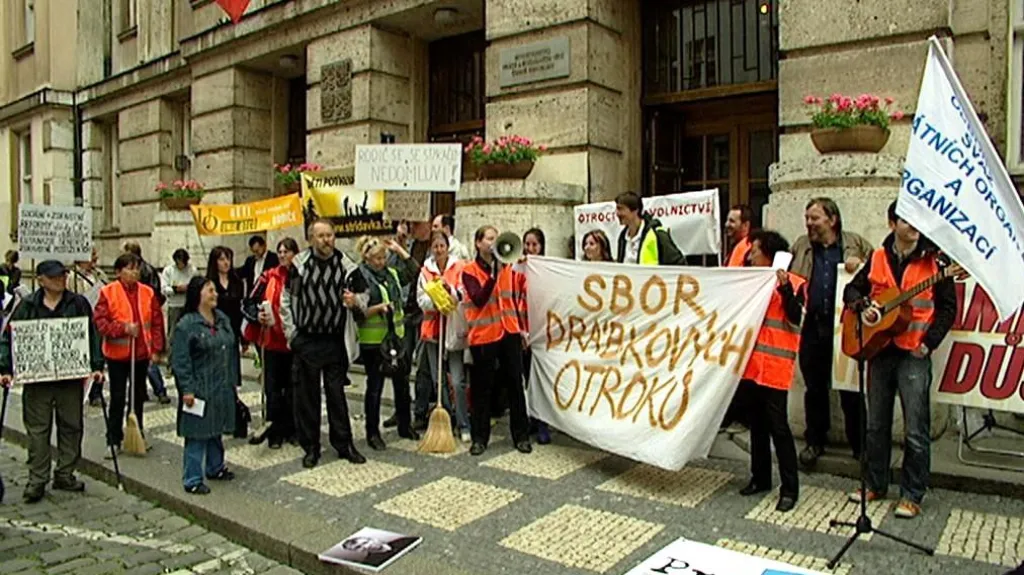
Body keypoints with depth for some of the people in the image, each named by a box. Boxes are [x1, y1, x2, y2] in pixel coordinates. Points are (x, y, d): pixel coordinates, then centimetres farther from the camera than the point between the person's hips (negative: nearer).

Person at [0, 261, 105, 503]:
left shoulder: (79, 304, 1)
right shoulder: (28, 306, 2)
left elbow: (92, 336, 2)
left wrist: (96, 366, -6)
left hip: (71, 377, 1)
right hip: (37, 378, 0)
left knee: (71, 426, 8)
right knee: (37, 429, 5)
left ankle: (65, 475, 22)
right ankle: (37, 480, 14)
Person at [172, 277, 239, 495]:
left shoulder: (222, 319, 8)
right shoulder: (186, 325, -13)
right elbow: (180, 361, -15)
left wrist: (232, 381, 15)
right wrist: (187, 389, -17)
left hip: (222, 388, 7)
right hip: (199, 389, -7)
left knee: (216, 429, 19)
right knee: (197, 434, -1)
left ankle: (215, 468, 34)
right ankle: (192, 479, 9)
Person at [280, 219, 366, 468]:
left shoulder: (346, 265, -3)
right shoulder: (299, 264, -2)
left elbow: (363, 297, 2)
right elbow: (286, 299, 6)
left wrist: (355, 301, -21)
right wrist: (291, 332, 1)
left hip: (335, 341, 0)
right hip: (306, 341, 0)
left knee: (337, 393, 6)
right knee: (306, 394, 7)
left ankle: (344, 444, 18)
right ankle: (311, 447, 20)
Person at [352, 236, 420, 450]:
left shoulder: (391, 274, 9)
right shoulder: (359, 279, -9)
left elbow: (415, 271, 14)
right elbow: (357, 313, -12)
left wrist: (400, 250, 6)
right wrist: (378, 308, -25)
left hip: (396, 336, 6)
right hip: (372, 341, -6)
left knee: (402, 382, 12)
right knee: (375, 386, 3)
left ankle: (405, 426, 27)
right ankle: (372, 433, 16)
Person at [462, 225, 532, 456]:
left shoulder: (507, 267, 8)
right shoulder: (469, 271, -5)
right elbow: (479, 299, -19)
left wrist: (520, 327, 11)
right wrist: (495, 273, -25)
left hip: (509, 332, 4)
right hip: (483, 335, -4)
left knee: (515, 383, 7)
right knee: (482, 386, 4)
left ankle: (521, 435, 17)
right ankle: (479, 438, 15)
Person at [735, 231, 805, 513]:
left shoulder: (793, 283, -5)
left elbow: (795, 319, -17)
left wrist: (785, 288, -25)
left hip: (775, 368, -7)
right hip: (751, 364, 7)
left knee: (778, 426, -5)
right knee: (757, 424, 14)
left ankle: (790, 487, 4)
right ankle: (760, 477, 25)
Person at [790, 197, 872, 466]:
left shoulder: (855, 243, 6)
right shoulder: (800, 247, 11)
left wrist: (861, 264, -9)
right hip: (812, 327, 2)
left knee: (851, 388, 4)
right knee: (814, 388, 11)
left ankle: (859, 444, 19)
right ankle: (815, 442, 24)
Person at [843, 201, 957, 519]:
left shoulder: (934, 260, -3)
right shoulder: (877, 258, 7)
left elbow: (948, 307, -4)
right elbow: (852, 289, 15)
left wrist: (928, 343, -13)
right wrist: (863, 307, -6)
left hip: (914, 354, -4)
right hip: (878, 349, 4)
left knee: (916, 431, -1)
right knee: (876, 424, 12)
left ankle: (912, 496, 12)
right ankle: (875, 484, 26)